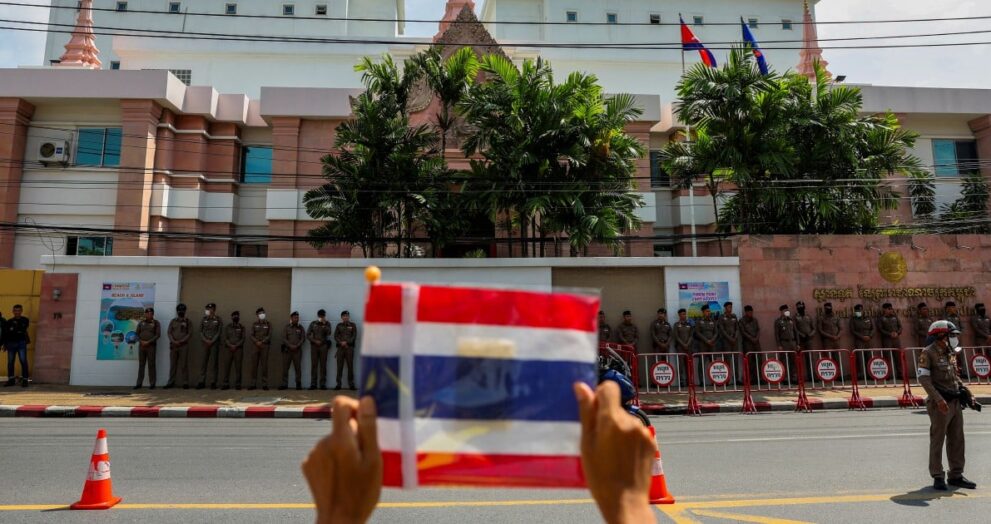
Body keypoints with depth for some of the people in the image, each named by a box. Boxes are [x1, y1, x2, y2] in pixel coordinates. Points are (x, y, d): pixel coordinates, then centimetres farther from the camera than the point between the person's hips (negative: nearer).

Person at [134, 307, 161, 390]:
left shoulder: (156, 323, 1)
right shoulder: (141, 323, 11)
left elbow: (158, 335, -6)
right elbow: (137, 334, 11)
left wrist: (148, 342, -14)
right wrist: (141, 341, -6)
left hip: (151, 346, -3)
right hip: (141, 346, 3)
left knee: (151, 365, -3)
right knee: (141, 364, 4)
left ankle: (152, 384, 0)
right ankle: (139, 383, 7)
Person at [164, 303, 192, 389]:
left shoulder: (188, 322, 7)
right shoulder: (173, 321, 13)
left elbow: (189, 333, 0)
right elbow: (169, 332, 7)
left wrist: (181, 341, -11)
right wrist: (173, 341, -9)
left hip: (184, 345, -2)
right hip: (173, 345, 2)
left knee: (184, 365, -3)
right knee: (172, 364, 4)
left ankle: (185, 383, -1)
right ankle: (171, 382, 9)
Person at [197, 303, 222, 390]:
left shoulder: (218, 319, 3)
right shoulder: (204, 319, 9)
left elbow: (219, 332, -2)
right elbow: (200, 331, 7)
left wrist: (212, 341, -10)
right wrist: (205, 340, -5)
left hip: (214, 343, -2)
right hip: (205, 343, 2)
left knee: (213, 362, -2)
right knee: (204, 362, 2)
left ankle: (213, 382, 0)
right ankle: (202, 382, 6)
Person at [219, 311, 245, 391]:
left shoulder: (241, 327, 10)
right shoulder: (227, 327, 12)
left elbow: (243, 339, 3)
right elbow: (225, 338, 4)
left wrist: (236, 346, -10)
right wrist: (230, 345, -10)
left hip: (238, 349, -1)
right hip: (228, 348, 1)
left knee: (238, 367, -2)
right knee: (226, 366, -3)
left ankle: (237, 384, 0)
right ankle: (225, 384, 2)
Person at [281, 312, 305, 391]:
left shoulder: (300, 328, 9)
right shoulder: (287, 327, 6)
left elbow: (303, 338, 4)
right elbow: (284, 338, 1)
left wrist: (297, 346, -9)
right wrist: (290, 346, -11)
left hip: (297, 350, 0)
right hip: (287, 349, 0)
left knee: (297, 367, -1)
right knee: (285, 367, -1)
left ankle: (298, 384, 3)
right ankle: (284, 384, 5)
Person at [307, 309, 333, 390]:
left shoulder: (327, 324, 9)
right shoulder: (313, 323, 10)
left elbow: (328, 333, -7)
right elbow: (308, 334, 6)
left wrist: (324, 324, -15)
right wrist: (315, 341, -5)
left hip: (323, 346, 0)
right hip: (314, 346, 1)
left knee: (323, 365, -3)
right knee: (314, 365, -2)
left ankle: (323, 384, -3)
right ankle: (313, 384, 0)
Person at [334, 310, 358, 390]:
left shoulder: (353, 325, 9)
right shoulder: (339, 325, 14)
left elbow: (354, 336, 1)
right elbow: (335, 336, 6)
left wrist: (346, 342, -12)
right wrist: (341, 342, -10)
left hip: (349, 347, -1)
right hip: (340, 348, 1)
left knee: (350, 366, -3)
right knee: (339, 366, -1)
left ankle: (351, 384, 1)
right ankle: (338, 384, 1)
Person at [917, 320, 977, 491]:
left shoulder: (951, 353, 12)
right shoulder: (928, 353, -11)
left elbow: (956, 376, 21)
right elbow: (924, 378, -18)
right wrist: (938, 399, -24)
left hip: (956, 402, 8)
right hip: (940, 404, -8)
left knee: (957, 440, 13)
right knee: (937, 440, 0)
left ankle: (956, 475, 23)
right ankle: (938, 477, 8)